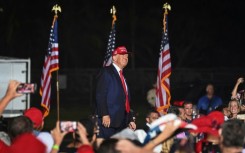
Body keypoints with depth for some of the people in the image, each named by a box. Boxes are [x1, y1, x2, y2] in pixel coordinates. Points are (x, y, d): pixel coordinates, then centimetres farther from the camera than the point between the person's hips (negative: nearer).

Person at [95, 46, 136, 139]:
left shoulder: (122, 76, 24)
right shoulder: (106, 72, -1)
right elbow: (100, 95, -12)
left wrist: (130, 120, 17)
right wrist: (104, 115, -21)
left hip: (122, 122, 8)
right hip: (108, 120, -8)